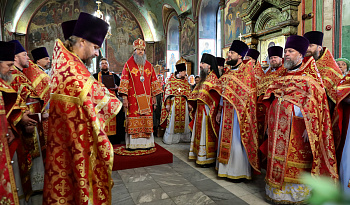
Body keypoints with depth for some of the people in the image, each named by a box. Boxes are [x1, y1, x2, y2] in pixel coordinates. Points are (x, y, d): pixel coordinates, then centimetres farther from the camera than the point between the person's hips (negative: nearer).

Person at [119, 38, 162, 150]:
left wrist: (154, 96, 8)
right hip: (133, 98, -3)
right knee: (133, 120, -3)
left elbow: (154, 81, 15)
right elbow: (124, 81, -2)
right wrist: (124, 97, -10)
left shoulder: (149, 65, 14)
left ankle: (146, 143, 11)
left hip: (146, 98, 3)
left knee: (146, 120, 3)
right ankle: (132, 144, 5)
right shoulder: (128, 65, 4)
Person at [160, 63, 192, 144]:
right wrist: (167, 104, -11)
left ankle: (183, 137, 15)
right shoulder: (171, 81, -1)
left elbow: (188, 93, 12)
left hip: (183, 104, 4)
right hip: (174, 103, -4)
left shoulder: (185, 81, 11)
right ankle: (170, 138, 8)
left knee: (183, 120, 5)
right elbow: (168, 93, -4)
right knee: (172, 120, -2)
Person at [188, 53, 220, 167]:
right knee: (199, 131, 14)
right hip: (199, 109, 9)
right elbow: (196, 92, 20)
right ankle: (199, 154, 26)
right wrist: (191, 103, 12)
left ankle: (208, 158, 8)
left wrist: (211, 110, -22)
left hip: (206, 110, -9)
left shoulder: (213, 77, -11)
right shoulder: (203, 77, 16)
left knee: (206, 133, -3)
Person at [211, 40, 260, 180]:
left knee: (237, 140, -2)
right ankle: (226, 169, 25)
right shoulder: (228, 72, 15)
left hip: (239, 112, -7)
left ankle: (239, 171, 12)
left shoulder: (246, 70, -5)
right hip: (227, 111, 7)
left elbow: (247, 92, -13)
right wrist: (219, 111, 14)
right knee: (226, 139, 12)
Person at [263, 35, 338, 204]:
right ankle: (277, 191, 25)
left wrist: (309, 127, -18)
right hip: (278, 128, 6)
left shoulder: (310, 77, -2)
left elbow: (314, 104, -9)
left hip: (296, 127, -6)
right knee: (278, 158, 11)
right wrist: (269, 125, 15)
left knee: (295, 159, 1)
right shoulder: (282, 77, 16)